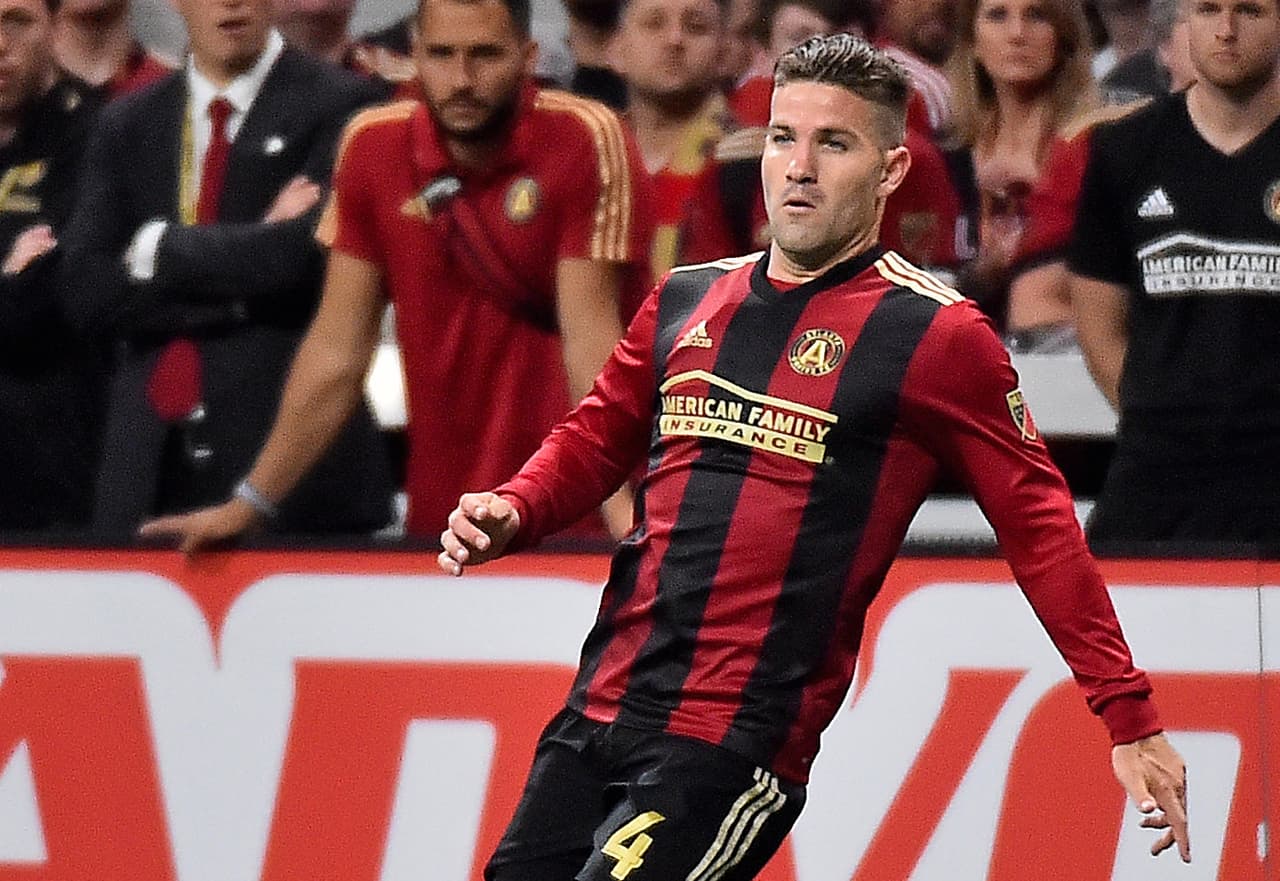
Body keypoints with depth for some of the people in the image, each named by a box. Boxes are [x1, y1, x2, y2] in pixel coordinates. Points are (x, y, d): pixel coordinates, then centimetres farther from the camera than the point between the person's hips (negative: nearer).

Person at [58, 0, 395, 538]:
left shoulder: (337, 107, 0)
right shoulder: (126, 126, 14)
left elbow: (306, 256, -13)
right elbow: (86, 291, 3)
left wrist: (160, 248, -3)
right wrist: (241, 286, -7)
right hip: (150, 460, 4)